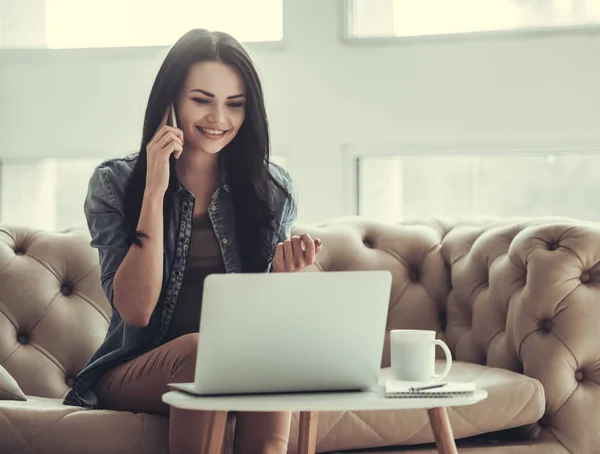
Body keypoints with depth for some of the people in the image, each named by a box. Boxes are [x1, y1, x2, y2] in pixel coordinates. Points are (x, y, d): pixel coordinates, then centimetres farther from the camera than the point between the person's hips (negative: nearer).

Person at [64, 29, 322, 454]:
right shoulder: (115, 182, 0)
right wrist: (155, 191, -15)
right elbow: (135, 311, -12)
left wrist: (283, 273, -13)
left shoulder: (272, 189, 6)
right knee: (199, 349, -34)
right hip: (136, 373, -1)